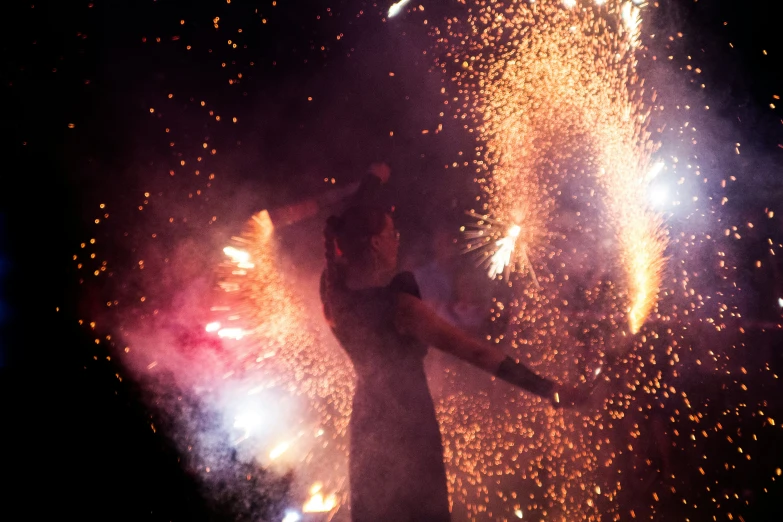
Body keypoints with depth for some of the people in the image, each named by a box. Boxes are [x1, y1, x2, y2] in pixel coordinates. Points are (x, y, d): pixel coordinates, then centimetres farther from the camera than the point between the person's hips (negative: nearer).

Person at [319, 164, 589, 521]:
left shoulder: (333, 290, -6)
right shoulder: (396, 305, -26)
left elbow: (347, 234, 15)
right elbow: (475, 352, -27)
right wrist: (547, 389, -25)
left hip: (368, 425, 7)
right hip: (405, 427, -7)